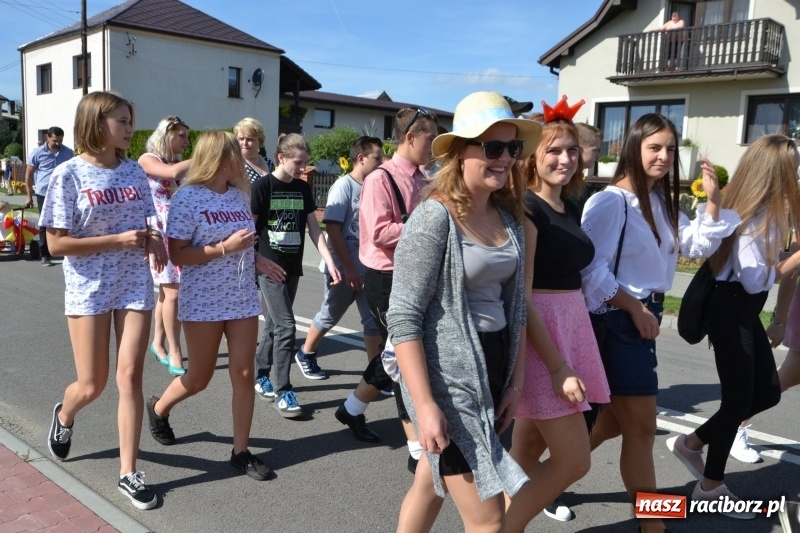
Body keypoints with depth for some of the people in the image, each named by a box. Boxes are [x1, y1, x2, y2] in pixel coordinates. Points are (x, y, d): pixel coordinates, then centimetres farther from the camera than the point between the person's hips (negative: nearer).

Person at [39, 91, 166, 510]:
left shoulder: (133, 171, 4)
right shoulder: (69, 174, -10)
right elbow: (57, 243, -12)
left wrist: (153, 240, -8)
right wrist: (120, 240, -19)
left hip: (135, 286, 3)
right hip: (88, 290, -3)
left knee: (130, 376, 1)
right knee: (92, 384, 6)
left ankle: (128, 473, 12)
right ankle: (64, 415, 44)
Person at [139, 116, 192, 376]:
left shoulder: (178, 164, 18)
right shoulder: (147, 160, -4)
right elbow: (174, 173, -24)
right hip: (161, 234, -7)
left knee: (167, 291, 11)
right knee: (173, 293, -9)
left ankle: (158, 344, 23)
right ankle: (175, 354, -2)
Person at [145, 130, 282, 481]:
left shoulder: (238, 194, 7)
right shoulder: (188, 197, -12)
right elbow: (177, 255, -15)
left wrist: (255, 259, 1)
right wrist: (225, 248, -21)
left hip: (242, 299, 5)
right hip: (203, 302, -5)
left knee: (244, 373, 4)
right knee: (199, 378, 9)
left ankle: (241, 451, 16)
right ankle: (158, 408, 41)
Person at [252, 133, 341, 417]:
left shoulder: (303, 188, 7)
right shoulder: (263, 186, -8)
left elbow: (314, 228, 7)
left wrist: (330, 262, -1)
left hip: (293, 267, 6)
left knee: (274, 324, 15)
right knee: (286, 326, -10)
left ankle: (260, 375, 31)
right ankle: (283, 391, -1)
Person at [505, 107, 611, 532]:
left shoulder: (571, 208, 11)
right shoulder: (525, 208, -15)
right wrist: (558, 367, -20)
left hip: (571, 325, 8)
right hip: (538, 336, -8)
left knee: (528, 449, 16)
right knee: (573, 460, -3)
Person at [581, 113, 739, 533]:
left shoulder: (661, 202, 12)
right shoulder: (610, 201, -16)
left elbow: (697, 246, 13)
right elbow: (592, 268, -20)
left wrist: (713, 201, 1)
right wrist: (635, 309, -16)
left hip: (646, 317, 9)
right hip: (618, 321, -9)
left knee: (617, 419, 19)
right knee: (641, 427, 1)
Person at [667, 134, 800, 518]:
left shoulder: (768, 211, 10)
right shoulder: (752, 216, -19)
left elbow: (768, 265, 9)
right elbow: (755, 280, -20)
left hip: (745, 311, 10)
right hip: (732, 310, -10)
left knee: (767, 391, 14)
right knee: (739, 399, 1)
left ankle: (691, 443, 26)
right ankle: (710, 488, 19)